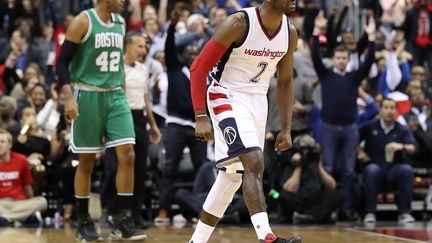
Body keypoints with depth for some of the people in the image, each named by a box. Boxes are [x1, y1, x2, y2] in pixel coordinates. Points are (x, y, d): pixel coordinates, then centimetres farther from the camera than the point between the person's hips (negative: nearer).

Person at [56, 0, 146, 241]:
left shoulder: (120, 23, 10)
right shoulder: (83, 22, -9)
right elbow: (62, 61, -10)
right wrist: (68, 97, -19)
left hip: (115, 95, 5)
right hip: (88, 95, -5)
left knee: (128, 155, -8)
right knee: (87, 160, 1)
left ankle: (123, 221, -2)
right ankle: (84, 222, 12)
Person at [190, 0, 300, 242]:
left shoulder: (290, 33, -1)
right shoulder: (239, 24, -20)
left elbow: (285, 82, 13)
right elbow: (198, 68, -16)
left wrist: (286, 129, 8)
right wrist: (201, 117, -22)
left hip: (258, 102, 7)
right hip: (228, 98, -7)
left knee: (232, 177, 10)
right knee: (254, 163, -24)